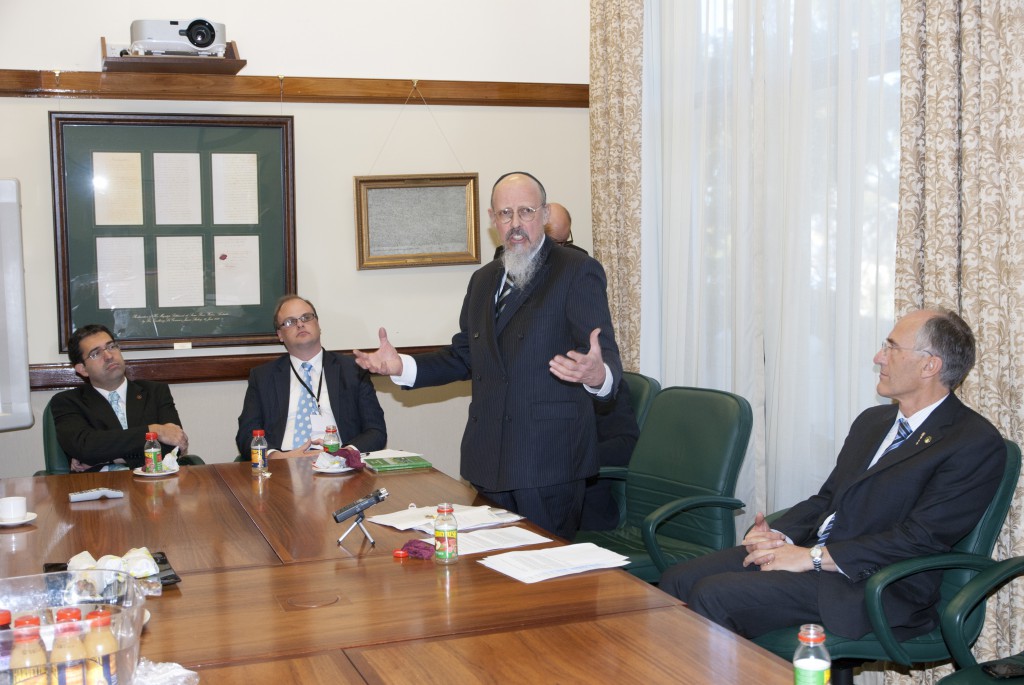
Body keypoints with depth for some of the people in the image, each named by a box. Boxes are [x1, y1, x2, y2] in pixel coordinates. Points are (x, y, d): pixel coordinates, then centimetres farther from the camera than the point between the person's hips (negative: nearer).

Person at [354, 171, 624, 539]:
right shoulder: (483, 279, 17)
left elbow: (606, 356, -13)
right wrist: (402, 366, 9)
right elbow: (463, 356, 23)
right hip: (490, 461, 6)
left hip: (550, 459, -6)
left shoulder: (578, 271, -5)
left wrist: (598, 374, -37)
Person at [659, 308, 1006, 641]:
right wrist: (780, 534, -2)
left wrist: (814, 556, -19)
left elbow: (921, 537, -17)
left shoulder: (977, 444, -8)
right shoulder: (873, 421, 19)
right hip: (810, 550, 8)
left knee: (712, 596, -23)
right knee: (677, 580, -8)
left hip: (868, 586, -8)